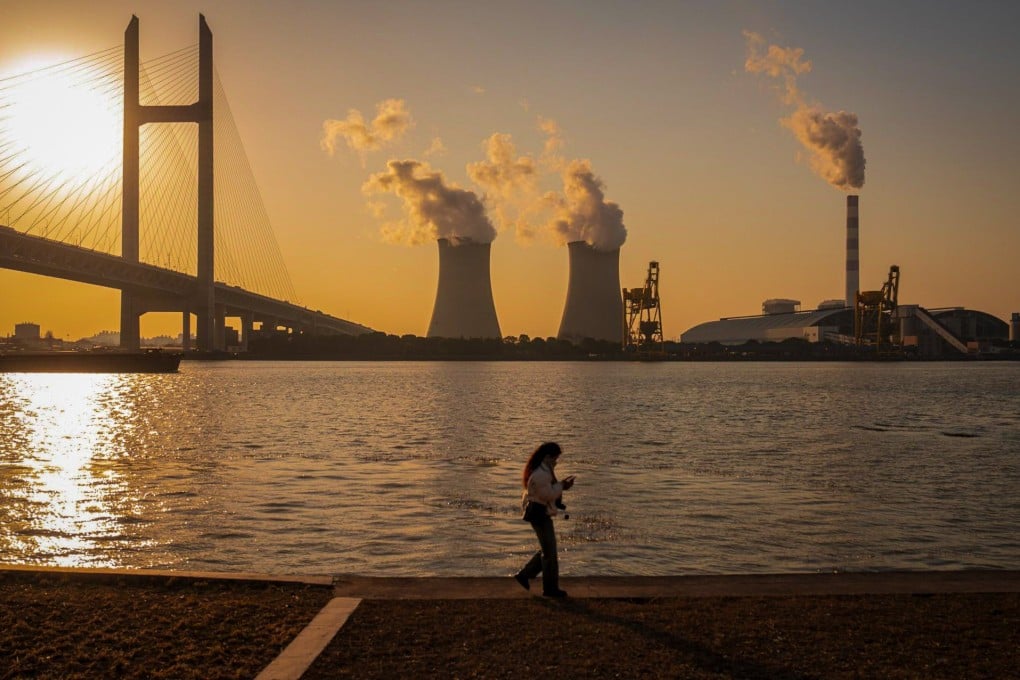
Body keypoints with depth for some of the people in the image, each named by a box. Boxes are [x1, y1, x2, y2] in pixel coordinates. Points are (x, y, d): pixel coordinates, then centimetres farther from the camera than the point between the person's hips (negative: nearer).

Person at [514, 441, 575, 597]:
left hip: (542, 513, 11)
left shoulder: (544, 471, 12)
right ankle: (550, 588, 8)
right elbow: (548, 495, -22)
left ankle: (524, 575, 24)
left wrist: (562, 484, 4)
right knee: (550, 552, -2)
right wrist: (562, 485, -12)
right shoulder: (539, 474, -22)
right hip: (539, 514, -11)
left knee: (547, 549, 18)